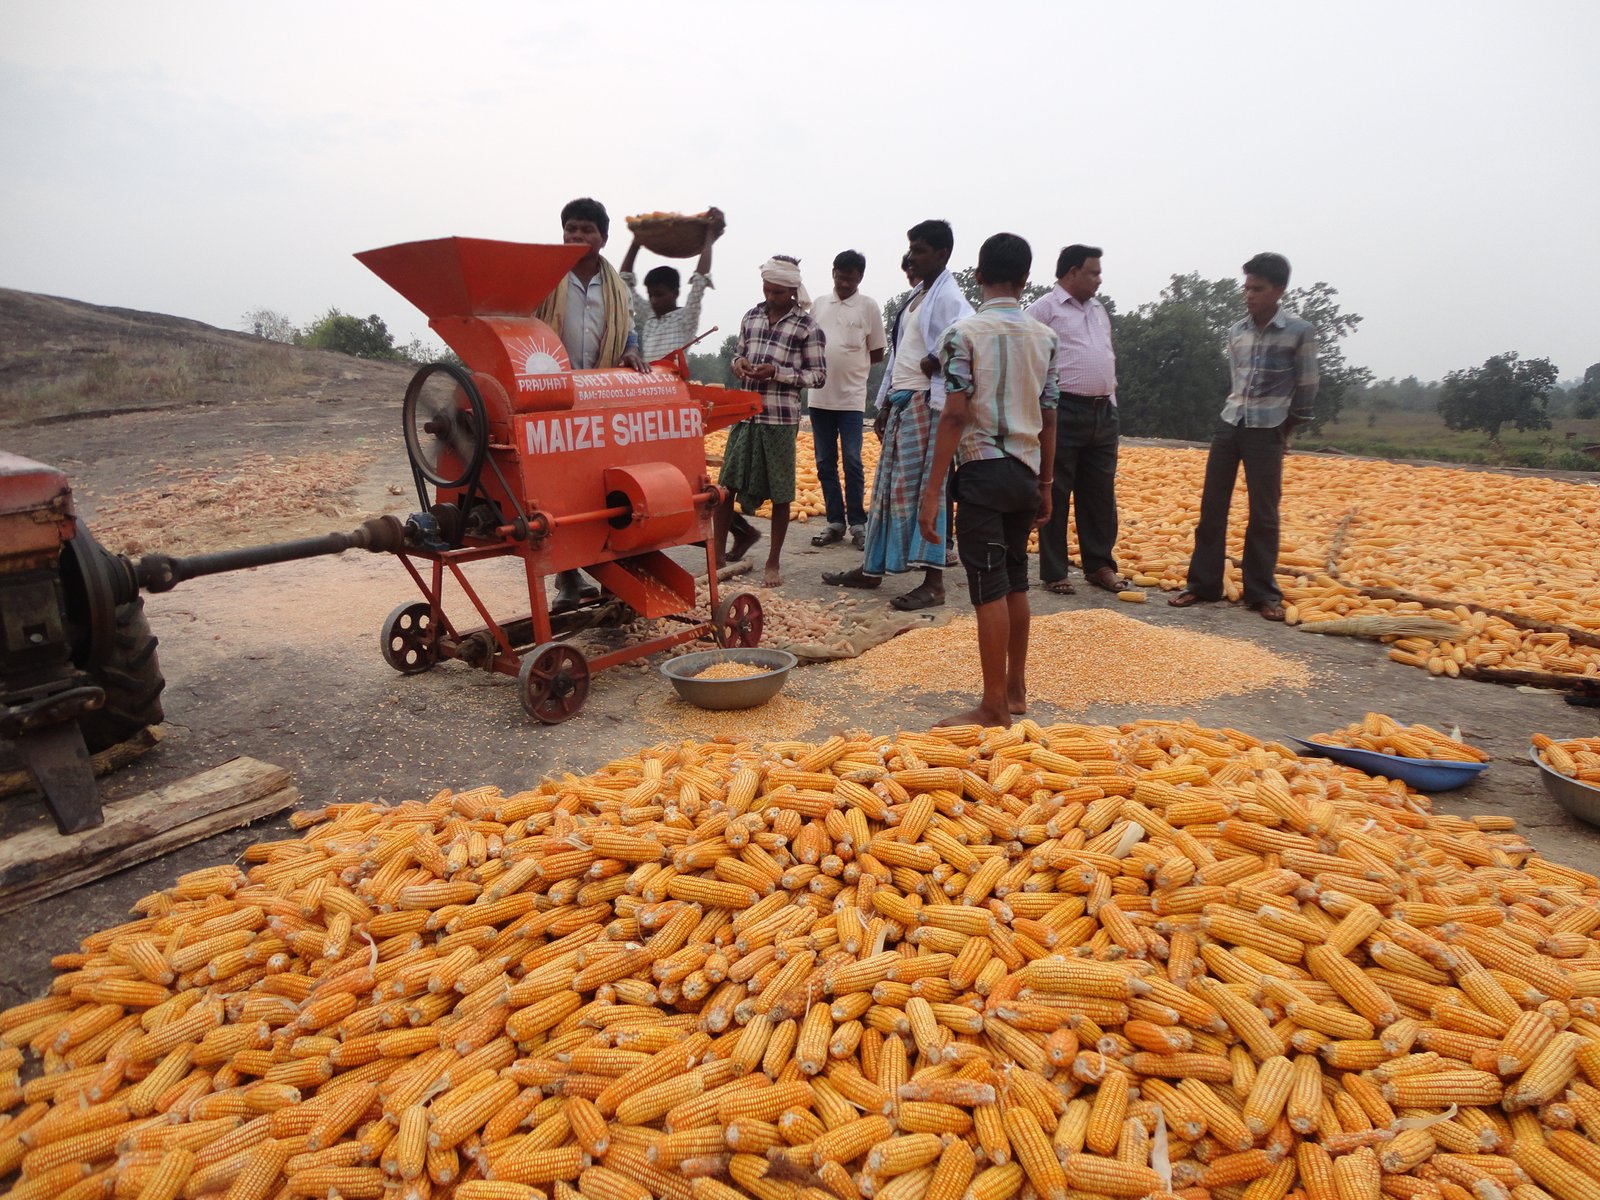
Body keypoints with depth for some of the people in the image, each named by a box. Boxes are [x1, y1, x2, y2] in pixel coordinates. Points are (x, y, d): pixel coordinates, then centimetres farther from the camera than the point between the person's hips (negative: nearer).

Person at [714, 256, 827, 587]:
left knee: (779, 492, 3)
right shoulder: (751, 317, 10)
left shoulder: (806, 325, -3)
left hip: (780, 417, -4)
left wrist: (779, 373, -16)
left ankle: (773, 563, 15)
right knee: (726, 484, 3)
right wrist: (738, 363, -2)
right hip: (745, 413, 4)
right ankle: (719, 554, 17)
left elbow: (818, 375, -3)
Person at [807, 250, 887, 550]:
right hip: (819, 396, 4)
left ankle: (858, 524, 6)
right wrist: (836, 363, 0)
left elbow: (877, 354, 4)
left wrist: (850, 364, -1)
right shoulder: (819, 304, 10)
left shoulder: (868, 306, 0)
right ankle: (835, 522, 15)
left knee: (852, 463, -4)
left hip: (851, 397, -4)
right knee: (824, 463, 7)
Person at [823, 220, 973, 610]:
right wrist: (885, 399, 17)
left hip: (925, 403, -9)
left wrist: (935, 362, -19)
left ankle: (933, 582, -2)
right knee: (886, 487, 13)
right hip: (901, 401, 9)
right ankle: (872, 568, 23)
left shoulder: (948, 296, -11)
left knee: (921, 489, -8)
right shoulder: (917, 295, 18)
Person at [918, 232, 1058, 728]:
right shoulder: (1045, 337, 7)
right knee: (1015, 580, 16)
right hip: (1025, 470, 6)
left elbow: (955, 415, -14)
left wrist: (933, 490, -13)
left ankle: (994, 706, 3)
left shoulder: (964, 333, -8)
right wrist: (1045, 485, 17)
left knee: (989, 588, -3)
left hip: (983, 468, -6)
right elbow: (1048, 418, 9)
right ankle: (1016, 688, 27)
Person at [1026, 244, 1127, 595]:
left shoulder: (1098, 310, 20)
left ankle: (1100, 565, 21)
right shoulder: (1044, 309, -4)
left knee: (1100, 494, 11)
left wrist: (1112, 401, 17)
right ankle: (1054, 573, 8)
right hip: (1064, 411, -7)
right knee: (1056, 495, 0)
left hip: (1103, 412, 7)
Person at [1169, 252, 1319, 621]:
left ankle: (1262, 594, 11)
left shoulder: (1300, 332, -5)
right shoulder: (1235, 331, 8)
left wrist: (1285, 428, 7)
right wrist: (1240, 412, 12)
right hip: (1228, 424, 4)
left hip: (1267, 431, -4)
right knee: (1212, 506, 4)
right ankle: (1202, 584, 13)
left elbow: (1306, 388, 1)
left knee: (1263, 514, 1)